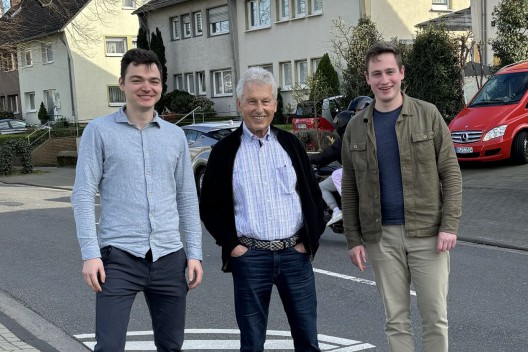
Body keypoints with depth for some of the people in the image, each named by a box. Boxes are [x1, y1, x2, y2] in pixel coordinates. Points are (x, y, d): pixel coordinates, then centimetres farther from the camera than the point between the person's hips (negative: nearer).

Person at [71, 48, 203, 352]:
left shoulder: (176, 135, 11)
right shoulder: (100, 131, 0)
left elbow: (187, 199, 12)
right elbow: (83, 195, -3)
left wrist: (194, 253, 5)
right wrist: (90, 254, -11)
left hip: (169, 257, 4)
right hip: (119, 256, -3)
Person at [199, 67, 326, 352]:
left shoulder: (290, 144, 8)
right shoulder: (225, 151, 2)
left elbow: (313, 195, 11)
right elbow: (209, 206, 3)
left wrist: (310, 239, 1)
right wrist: (231, 244, -5)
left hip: (295, 253, 2)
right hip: (250, 256, -2)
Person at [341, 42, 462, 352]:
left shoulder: (428, 115, 0)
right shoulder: (356, 128, 6)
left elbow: (450, 174, -2)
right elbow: (350, 189, 7)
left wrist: (450, 225, -10)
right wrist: (353, 239, 2)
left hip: (427, 233, -2)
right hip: (381, 237, 2)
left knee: (435, 316, 4)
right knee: (396, 319, 9)